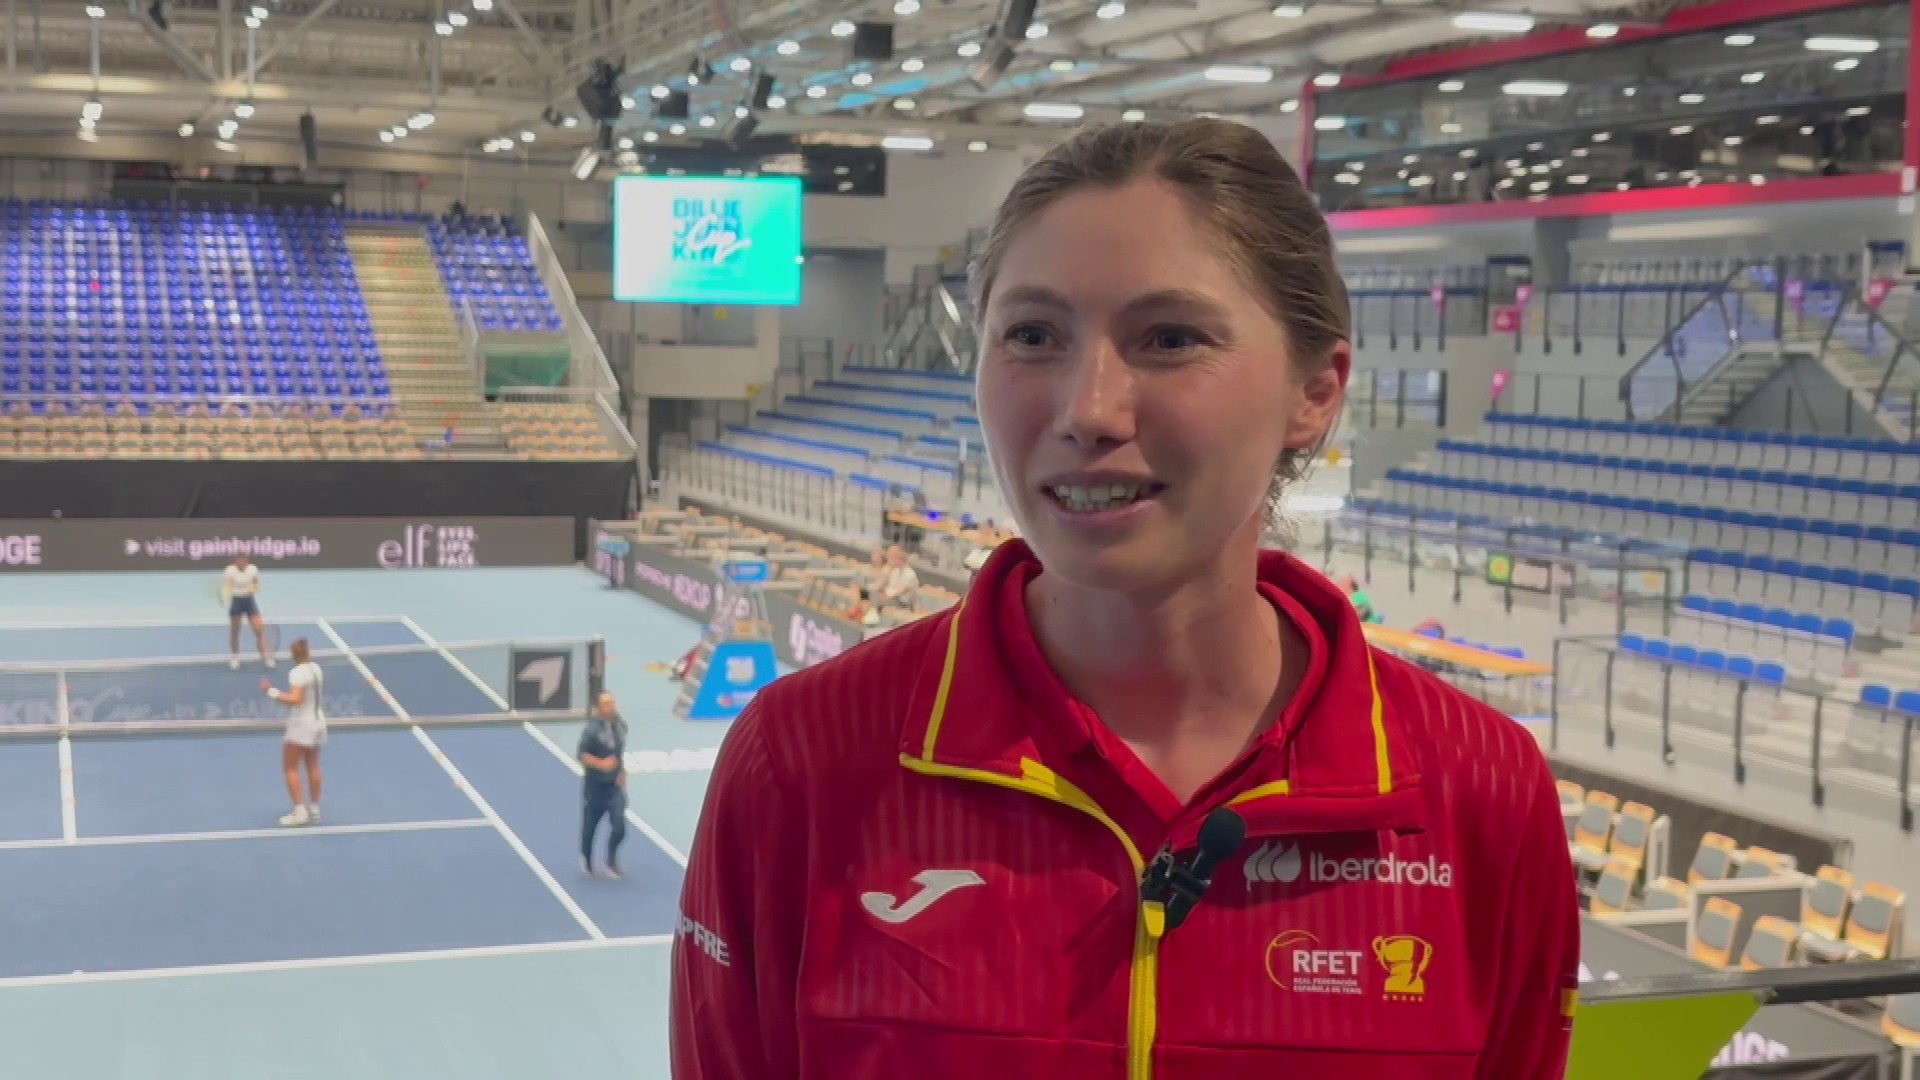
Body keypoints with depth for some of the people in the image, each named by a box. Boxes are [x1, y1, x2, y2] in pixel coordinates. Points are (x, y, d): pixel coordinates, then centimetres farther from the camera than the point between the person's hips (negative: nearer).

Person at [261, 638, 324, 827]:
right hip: (318, 721, 8)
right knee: (313, 767, 16)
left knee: (290, 768, 1)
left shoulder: (298, 672, -21)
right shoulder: (315, 668, 3)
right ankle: (314, 809, 21)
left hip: (301, 725, -8)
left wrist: (272, 692, -28)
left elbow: (295, 699, -32)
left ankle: (300, 810, -4)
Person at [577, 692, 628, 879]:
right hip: (595, 784, -3)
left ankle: (611, 861, 11)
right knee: (590, 826, 12)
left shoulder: (621, 725, 0)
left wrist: (622, 771, 6)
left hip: (614, 785, 3)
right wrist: (601, 764, -30)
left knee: (619, 826, -10)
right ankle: (586, 861, 37)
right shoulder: (592, 729, -17)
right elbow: (582, 755, -17)